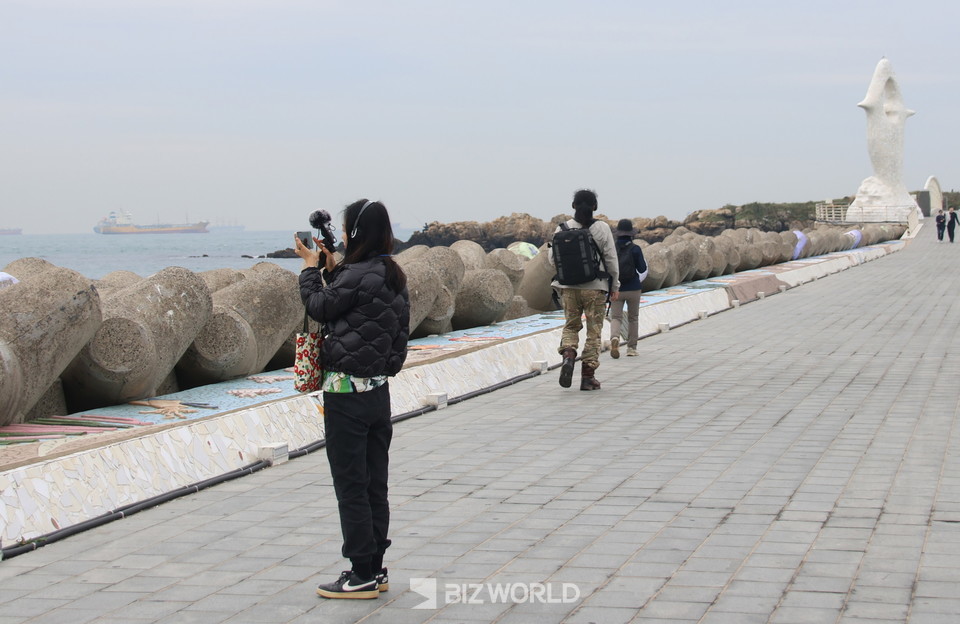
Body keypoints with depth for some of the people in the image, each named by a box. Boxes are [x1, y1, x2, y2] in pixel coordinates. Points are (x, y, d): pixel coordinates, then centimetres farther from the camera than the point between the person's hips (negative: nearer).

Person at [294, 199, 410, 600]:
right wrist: (331, 268, 12)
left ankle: (363, 576, 4)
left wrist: (311, 267, 9)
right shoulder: (392, 276, 8)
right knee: (375, 484, 13)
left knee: (350, 486, -1)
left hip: (348, 391, -9)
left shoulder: (357, 275, -19)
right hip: (378, 389, 9)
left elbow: (320, 307, -5)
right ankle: (375, 569, 20)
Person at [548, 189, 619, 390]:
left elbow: (552, 259, 1)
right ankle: (588, 376, 7)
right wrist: (615, 285, 6)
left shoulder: (563, 228, -1)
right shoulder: (602, 229, -5)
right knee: (593, 331, 8)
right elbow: (611, 259, -4)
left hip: (569, 286, 2)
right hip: (595, 287, -1)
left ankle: (568, 354, -12)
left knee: (570, 325, 17)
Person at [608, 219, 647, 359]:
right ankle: (631, 348, 19)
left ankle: (614, 338, -29)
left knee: (615, 318, 1)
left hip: (616, 289, 1)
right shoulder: (635, 249, -9)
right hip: (633, 288, -1)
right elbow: (642, 269, -5)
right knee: (633, 318, 15)